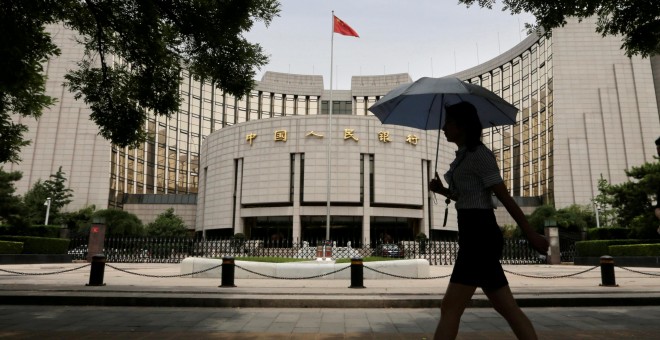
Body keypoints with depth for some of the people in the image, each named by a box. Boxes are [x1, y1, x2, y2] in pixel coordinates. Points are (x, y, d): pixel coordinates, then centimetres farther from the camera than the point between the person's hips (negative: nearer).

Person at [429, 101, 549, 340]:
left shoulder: (479, 154, -9)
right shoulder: (465, 156, 18)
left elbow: (505, 197, -11)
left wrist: (531, 235, -9)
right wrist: (442, 190, 12)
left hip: (479, 236, -10)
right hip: (475, 236, 10)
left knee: (450, 308, -8)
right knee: (508, 309, 11)